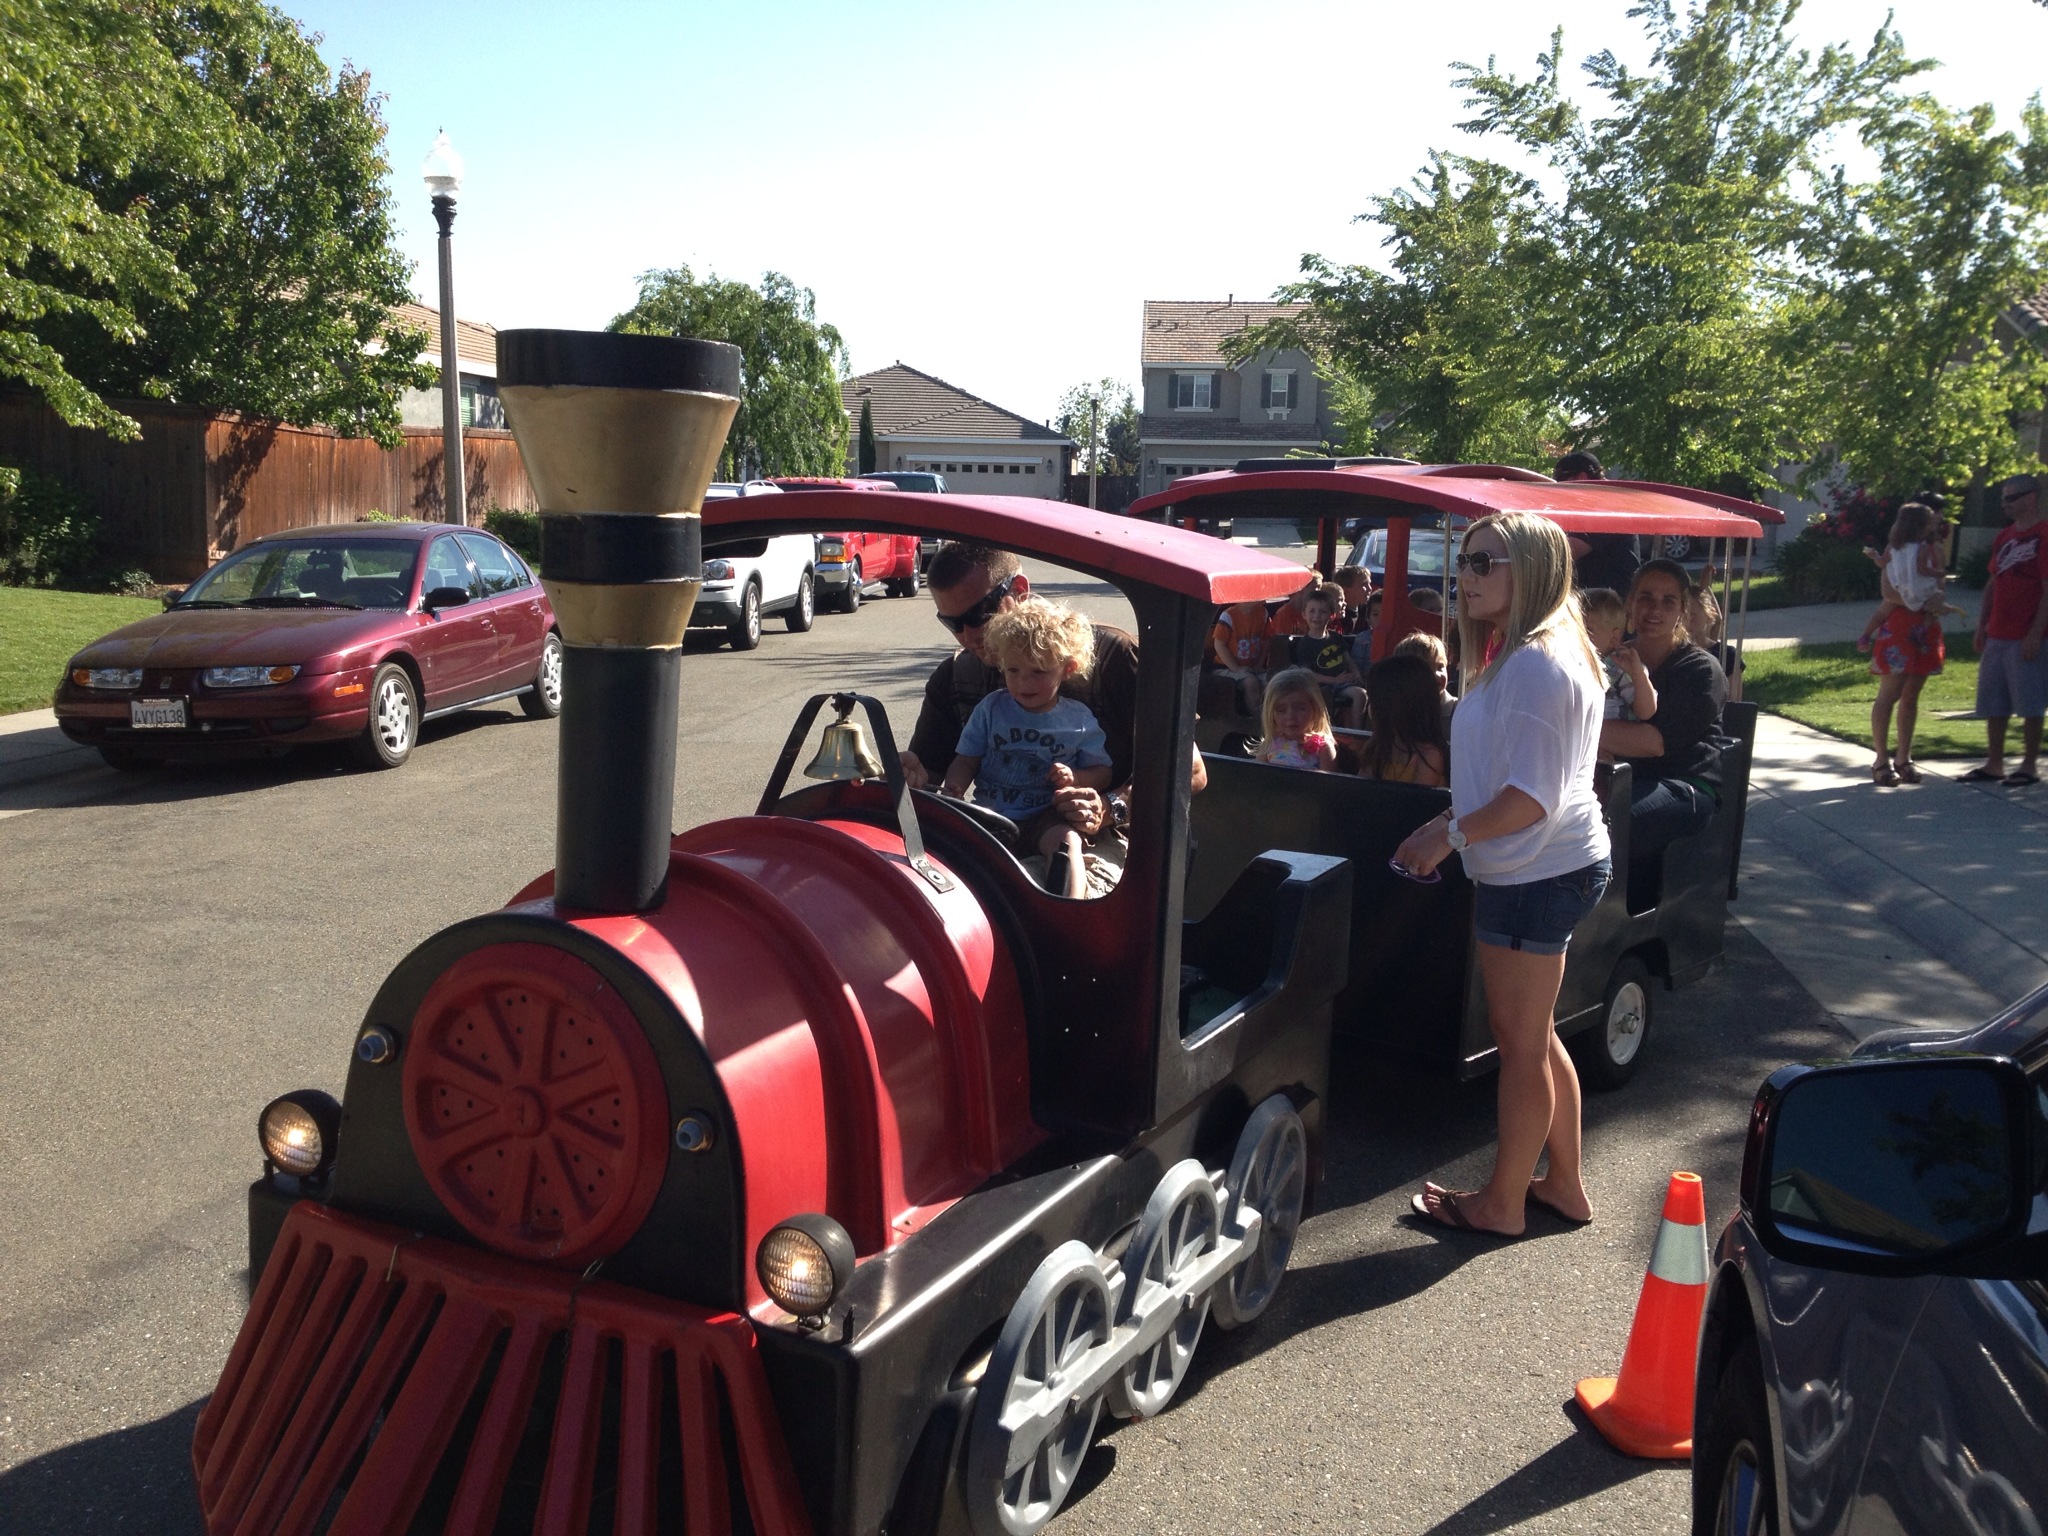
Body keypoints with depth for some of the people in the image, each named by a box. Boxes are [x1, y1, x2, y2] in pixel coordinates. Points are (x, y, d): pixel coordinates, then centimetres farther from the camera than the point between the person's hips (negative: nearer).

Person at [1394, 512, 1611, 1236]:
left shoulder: (1535, 664, -21)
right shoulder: (1527, 654, 14)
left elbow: (1534, 797, -24)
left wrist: (1452, 833, -16)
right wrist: (1453, 822, 13)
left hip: (1536, 876, -11)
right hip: (1551, 869, 11)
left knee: (1520, 1041, 3)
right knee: (1534, 1035, 19)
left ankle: (1502, 1203, 17)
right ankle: (1564, 1183, 32)